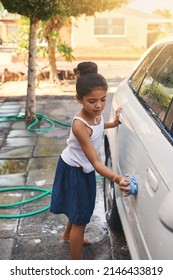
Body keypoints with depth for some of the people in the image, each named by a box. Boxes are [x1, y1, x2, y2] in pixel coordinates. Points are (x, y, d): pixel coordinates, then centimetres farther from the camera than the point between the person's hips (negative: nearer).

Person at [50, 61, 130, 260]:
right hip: (73, 171, -8)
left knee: (80, 208, 29)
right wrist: (117, 179, -53)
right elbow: (96, 163, -39)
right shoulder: (79, 125, -37)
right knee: (81, 218, 1)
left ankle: (68, 234, 58)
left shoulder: (95, 113, -12)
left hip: (83, 169, 8)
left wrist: (113, 123, 7)